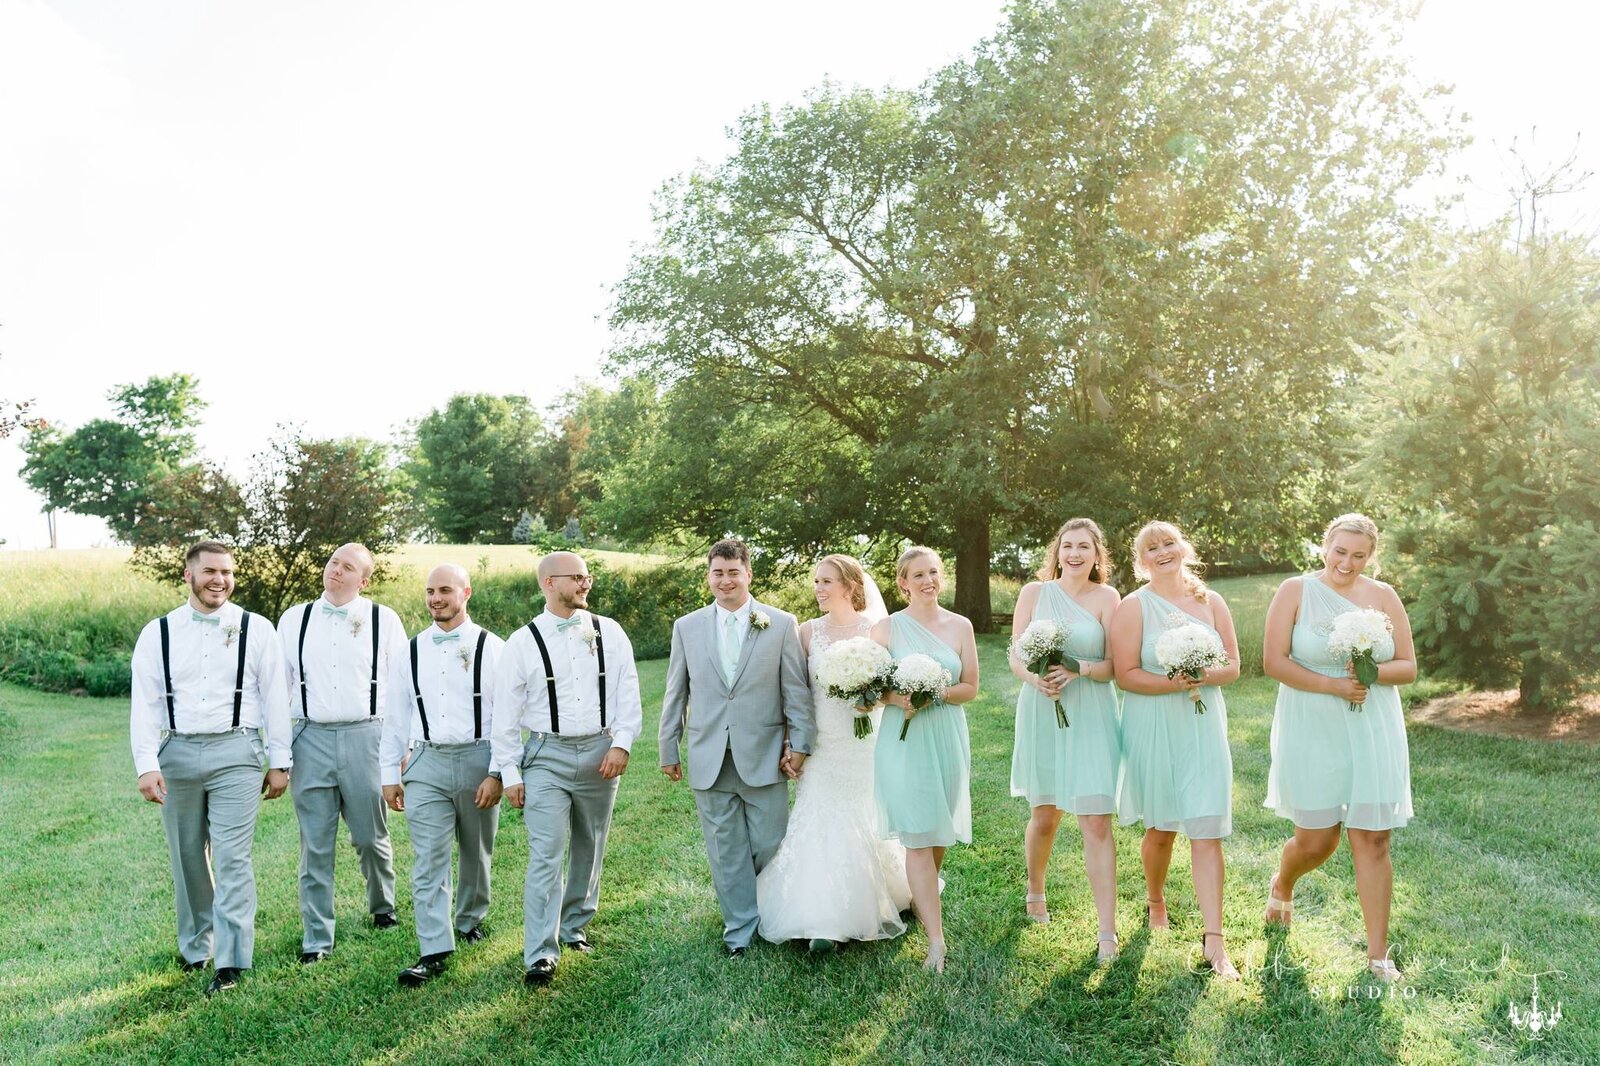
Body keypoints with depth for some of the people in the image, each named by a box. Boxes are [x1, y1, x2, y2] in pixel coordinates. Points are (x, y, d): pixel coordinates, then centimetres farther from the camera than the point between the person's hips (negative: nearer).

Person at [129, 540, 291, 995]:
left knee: (232, 858, -7)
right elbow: (144, 704, 1)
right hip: (178, 753, 3)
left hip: (235, 752, -2)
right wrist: (147, 765, -9)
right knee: (187, 859, 13)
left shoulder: (255, 629, 1)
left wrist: (280, 762, 1)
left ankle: (230, 962, -2)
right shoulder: (158, 633, 5)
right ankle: (194, 947, 30)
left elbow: (275, 698, 2)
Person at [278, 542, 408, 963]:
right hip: (310, 738, 1)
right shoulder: (294, 620, 7)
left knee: (371, 836, 9)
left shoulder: (383, 620, 1)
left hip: (365, 737, -1)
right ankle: (317, 938, 17)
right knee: (315, 845, 6)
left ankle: (382, 906, 36)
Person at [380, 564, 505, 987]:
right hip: (426, 762, 2)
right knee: (428, 860, -4)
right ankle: (434, 951, 1)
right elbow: (395, 717, 10)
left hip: (477, 760, -1)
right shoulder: (410, 651, 5)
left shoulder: (492, 649, -4)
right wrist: (389, 774, 9)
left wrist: (496, 773, -10)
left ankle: (470, 920, 38)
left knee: (476, 853, 15)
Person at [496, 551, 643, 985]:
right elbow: (506, 714, 0)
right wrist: (510, 773, -2)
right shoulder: (522, 643, -2)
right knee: (546, 855, -9)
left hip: (600, 752, 3)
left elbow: (628, 693, 2)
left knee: (589, 851, 13)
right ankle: (540, 954, -4)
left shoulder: (609, 633, 3)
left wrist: (621, 744, -9)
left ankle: (574, 926, 31)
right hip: (547, 755, -2)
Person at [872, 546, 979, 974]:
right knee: (918, 838, -6)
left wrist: (934, 692, -14)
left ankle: (923, 899, 40)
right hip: (903, 741, -3)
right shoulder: (887, 628, -1)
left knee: (940, 834, 13)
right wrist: (897, 697, -19)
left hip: (948, 739, 3)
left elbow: (970, 687, 3)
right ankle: (936, 940, -4)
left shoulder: (960, 626, 5)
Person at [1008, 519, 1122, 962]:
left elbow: (1115, 666, -3)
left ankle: (1107, 931, 0)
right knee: (1044, 816, 14)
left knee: (1096, 821, -7)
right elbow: (1015, 657, 1)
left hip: (1091, 717, -1)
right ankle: (1035, 890, 42)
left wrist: (1078, 669, -22)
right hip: (1041, 713, 2)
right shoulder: (1034, 592, 4)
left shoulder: (1106, 597, -1)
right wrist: (1036, 678, -20)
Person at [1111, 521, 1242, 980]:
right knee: (1161, 827, 11)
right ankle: (1155, 900, 38)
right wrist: (1172, 684, -23)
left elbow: (1233, 666, 6)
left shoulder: (1211, 602, 7)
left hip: (1203, 725, 2)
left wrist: (1204, 676, -14)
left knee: (1207, 830, -4)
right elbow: (1126, 675, -9)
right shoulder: (1133, 606, -3)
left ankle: (1214, 940, -2)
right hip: (1153, 728, -2)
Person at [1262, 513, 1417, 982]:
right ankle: (1281, 885, 40)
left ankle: (1378, 954, 13)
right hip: (1312, 733, -2)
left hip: (1373, 734, 2)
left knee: (1372, 839, 2)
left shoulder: (1384, 597, 5)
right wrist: (1332, 684, -19)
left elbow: (1408, 667, 6)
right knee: (1315, 841, 5)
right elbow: (1273, 661, -9)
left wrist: (1375, 672, -15)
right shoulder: (1295, 591, -4)